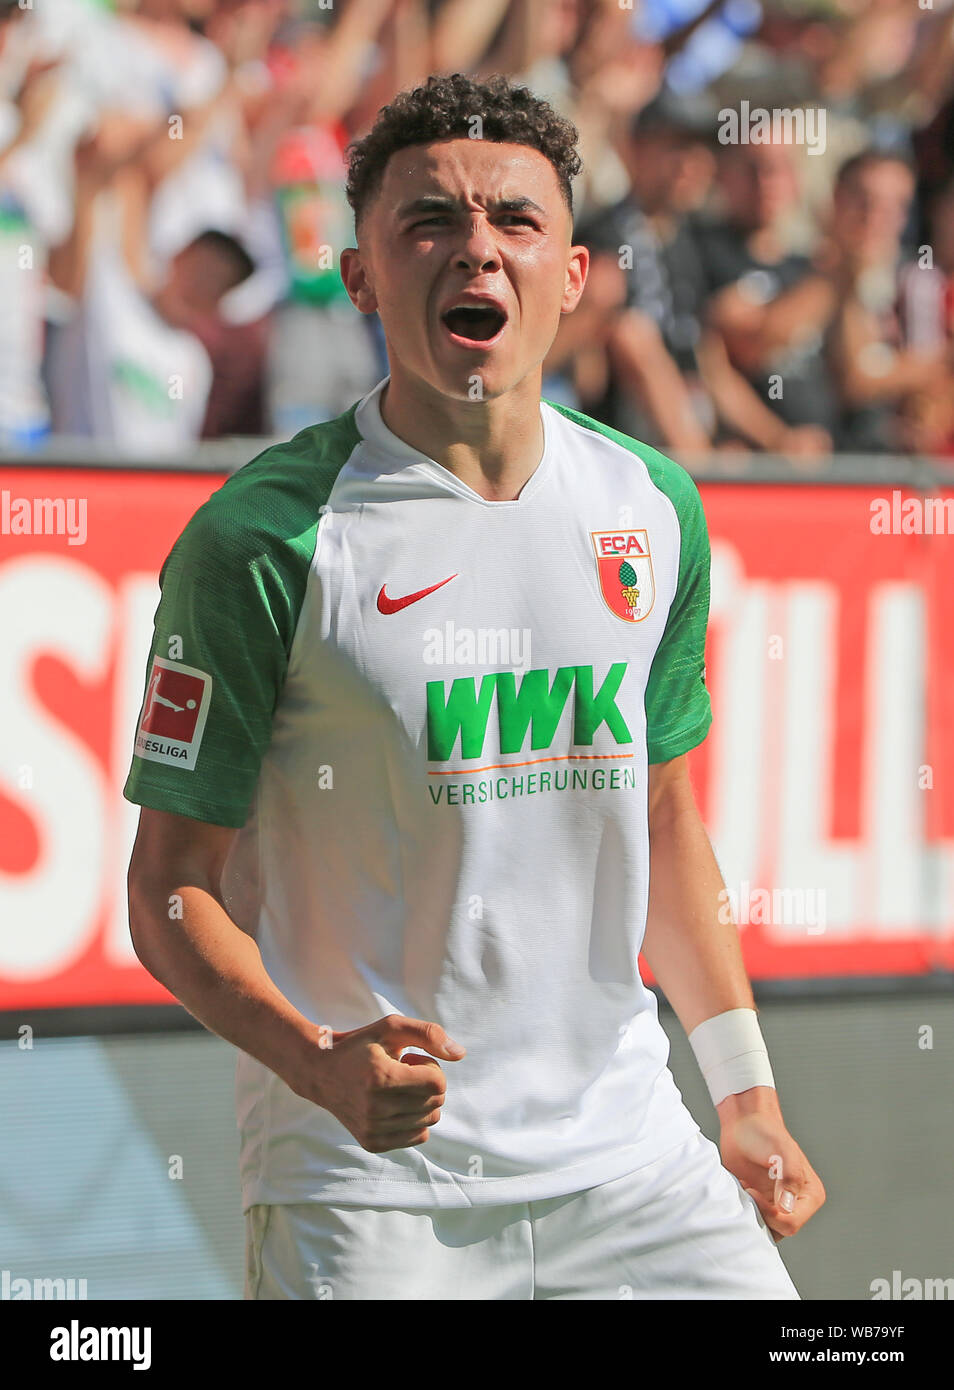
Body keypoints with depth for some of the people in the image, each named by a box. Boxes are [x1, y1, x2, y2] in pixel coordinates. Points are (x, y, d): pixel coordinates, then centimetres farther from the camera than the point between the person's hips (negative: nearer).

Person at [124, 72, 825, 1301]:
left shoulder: (653, 509, 7)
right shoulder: (262, 540, -10)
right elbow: (171, 889, -8)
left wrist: (746, 1093, 15)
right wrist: (320, 1061, -24)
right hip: (365, 1185, -4)